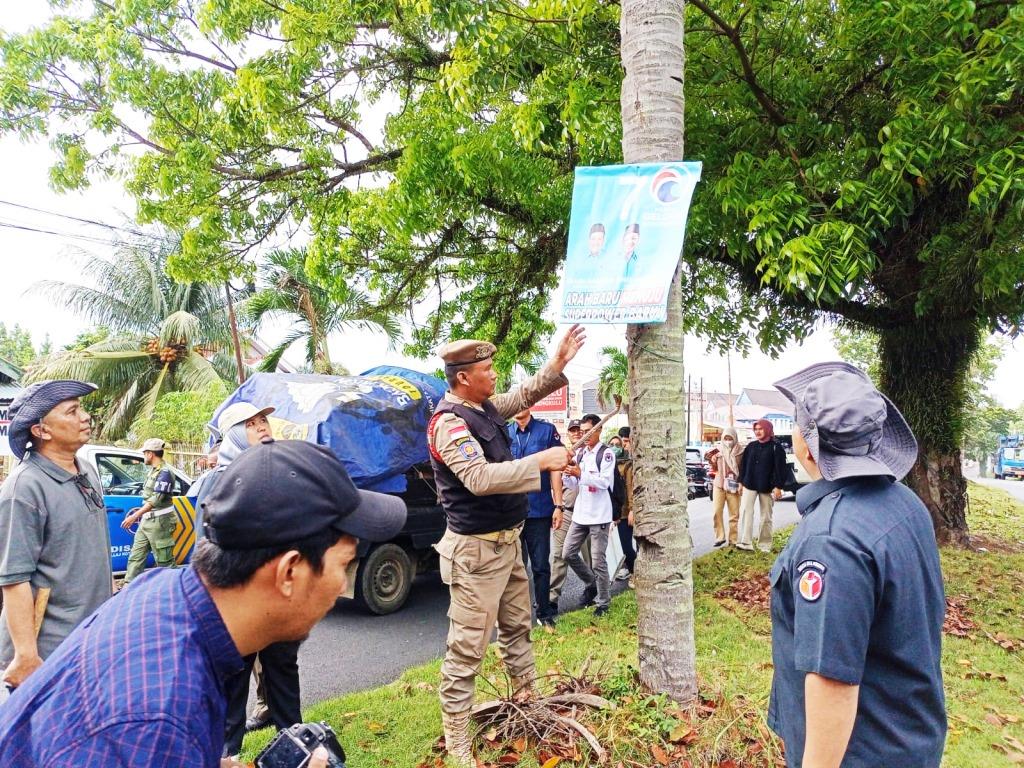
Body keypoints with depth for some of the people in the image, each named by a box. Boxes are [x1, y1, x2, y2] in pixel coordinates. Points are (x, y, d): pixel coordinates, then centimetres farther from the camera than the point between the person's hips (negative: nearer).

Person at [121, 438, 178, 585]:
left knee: (164, 560, -3)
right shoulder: (153, 471, 14)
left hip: (159, 522, -9)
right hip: (146, 520, 9)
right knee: (135, 556, 9)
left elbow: (157, 499, -23)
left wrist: (135, 516, -25)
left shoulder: (164, 473, -16)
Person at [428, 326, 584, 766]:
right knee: (468, 646, -1)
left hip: (507, 541, 10)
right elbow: (480, 478, -34)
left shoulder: (485, 407, 5)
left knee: (518, 626, 24)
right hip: (477, 550, -9)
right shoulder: (449, 423, -22)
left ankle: (527, 699, 42)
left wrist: (558, 363, 6)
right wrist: (541, 461, -31)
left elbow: (525, 395, 20)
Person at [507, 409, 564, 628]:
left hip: (539, 510, -2)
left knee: (541, 565, 8)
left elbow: (555, 469, -2)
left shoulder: (547, 430, -3)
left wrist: (558, 506, -6)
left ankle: (544, 613, 23)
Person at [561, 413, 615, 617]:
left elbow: (605, 481, -18)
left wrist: (580, 473, -25)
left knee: (598, 560, -1)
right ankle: (591, 583, 29)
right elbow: (576, 485, 13)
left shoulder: (606, 453, -8)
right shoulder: (580, 453, 11)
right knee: (568, 553, 8)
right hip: (580, 513, 7)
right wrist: (569, 475, -9)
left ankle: (603, 602, 13)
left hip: (599, 515, -7)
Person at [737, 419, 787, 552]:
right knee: (745, 511, -11)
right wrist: (741, 482, 9)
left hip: (767, 487, -3)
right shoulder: (751, 446, 9)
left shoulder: (776, 447, -5)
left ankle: (765, 544, 17)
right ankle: (745, 542, -15)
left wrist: (778, 486, -14)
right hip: (749, 485, 3)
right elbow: (743, 465, 13)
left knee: (766, 516, 6)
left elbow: (780, 468, -8)